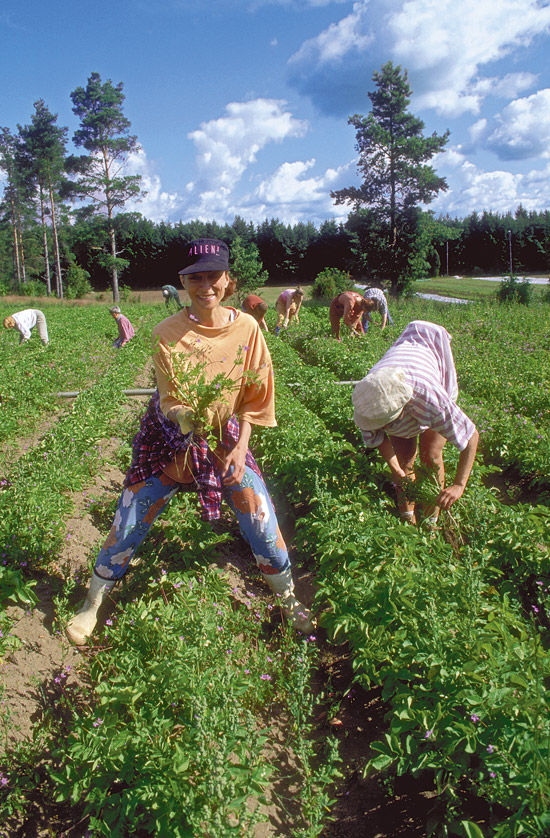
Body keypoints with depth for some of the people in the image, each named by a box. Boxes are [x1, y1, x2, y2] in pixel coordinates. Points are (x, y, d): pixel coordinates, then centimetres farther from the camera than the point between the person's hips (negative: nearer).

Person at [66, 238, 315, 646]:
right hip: (172, 440, -1)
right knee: (129, 523, 2)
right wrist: (183, 415, -36)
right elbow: (169, 400, -13)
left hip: (228, 440, 1)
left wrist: (241, 447, -8)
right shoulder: (168, 333, -15)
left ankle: (289, 600, 28)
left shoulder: (246, 327, -9)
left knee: (263, 524, -1)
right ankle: (93, 604, 28)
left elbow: (253, 396, -1)